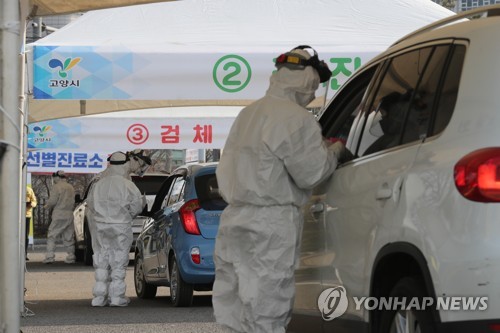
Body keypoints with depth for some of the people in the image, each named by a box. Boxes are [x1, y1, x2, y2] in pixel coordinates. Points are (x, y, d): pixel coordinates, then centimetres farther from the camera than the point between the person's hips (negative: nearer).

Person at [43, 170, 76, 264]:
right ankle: (71, 257, 10)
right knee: (69, 237, 11)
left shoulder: (57, 187, -8)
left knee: (51, 236, -3)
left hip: (59, 216, -6)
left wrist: (47, 206, 7)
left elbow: (52, 201, -12)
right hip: (70, 215, 6)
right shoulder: (71, 187, 13)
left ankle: (49, 256, -12)